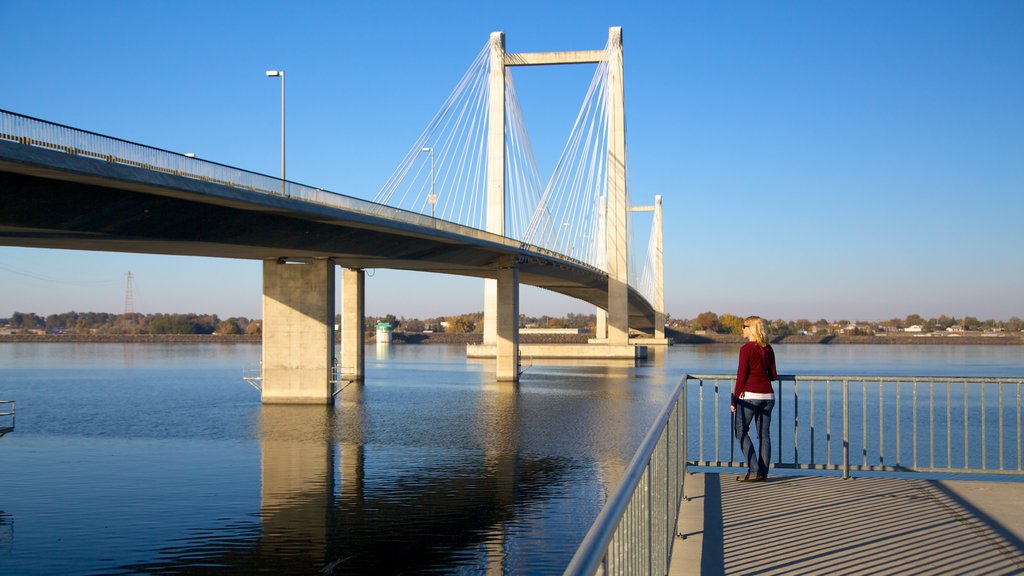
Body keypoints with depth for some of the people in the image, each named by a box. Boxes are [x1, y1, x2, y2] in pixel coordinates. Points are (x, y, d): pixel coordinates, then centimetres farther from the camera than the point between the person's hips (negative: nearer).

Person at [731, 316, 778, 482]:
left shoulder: (746, 349, -11)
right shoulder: (768, 349, 8)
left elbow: (741, 376, -12)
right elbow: (773, 376, 12)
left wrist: (734, 400, -5)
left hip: (750, 394, -6)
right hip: (768, 395, 6)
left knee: (741, 430, 3)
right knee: (764, 434, 8)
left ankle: (753, 470, -6)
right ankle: (763, 473, 9)